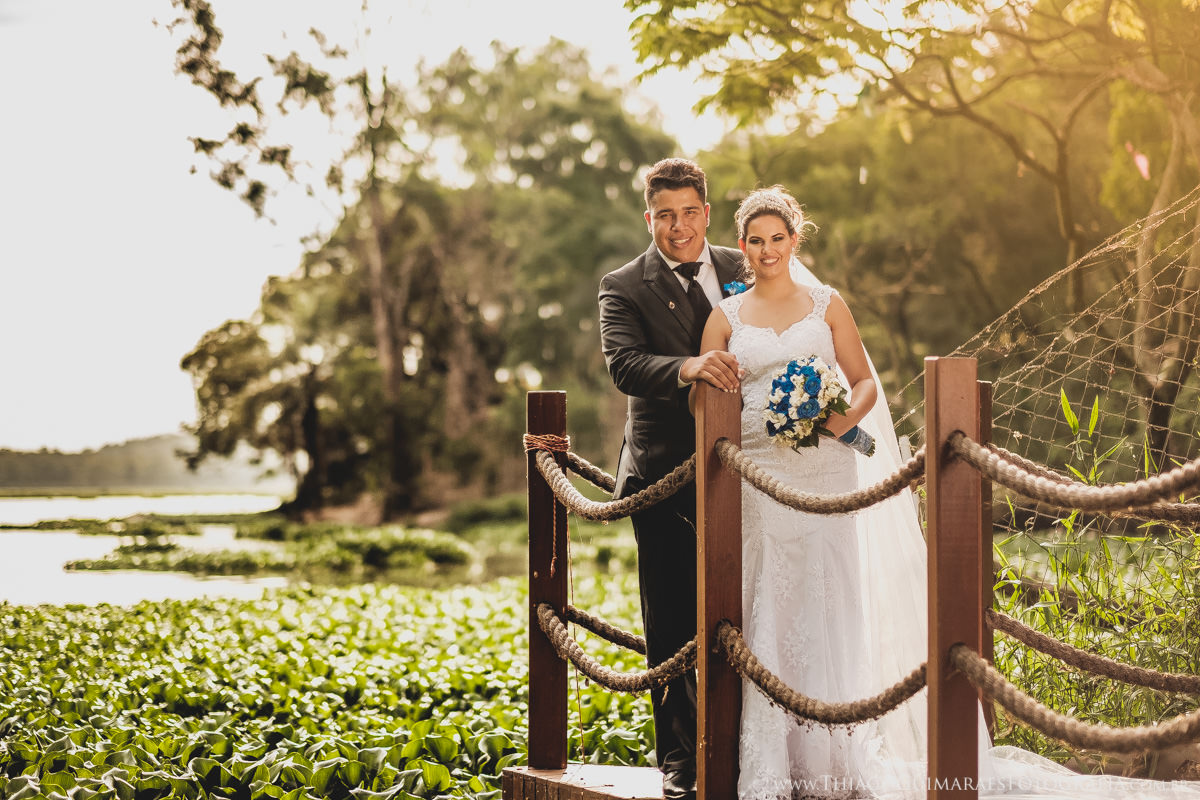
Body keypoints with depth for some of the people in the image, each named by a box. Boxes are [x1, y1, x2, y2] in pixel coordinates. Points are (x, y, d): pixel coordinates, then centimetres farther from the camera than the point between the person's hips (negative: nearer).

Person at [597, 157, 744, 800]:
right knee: (670, 622, 1)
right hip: (663, 473, -3)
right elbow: (623, 364, -18)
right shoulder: (624, 287, -2)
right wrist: (687, 367, -37)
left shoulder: (741, 271, 9)